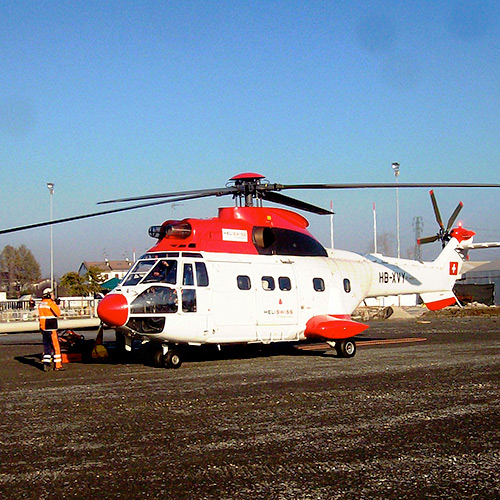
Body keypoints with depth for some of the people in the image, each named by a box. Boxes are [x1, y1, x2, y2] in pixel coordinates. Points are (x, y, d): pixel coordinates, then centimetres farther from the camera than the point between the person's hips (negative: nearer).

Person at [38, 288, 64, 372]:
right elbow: (58, 313, -10)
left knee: (46, 346, 11)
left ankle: (46, 364, 7)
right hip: (51, 328, -8)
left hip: (43, 328, 8)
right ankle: (57, 365, -4)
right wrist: (56, 304, 1)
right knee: (56, 346, -3)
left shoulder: (41, 304, 12)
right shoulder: (50, 303, -11)